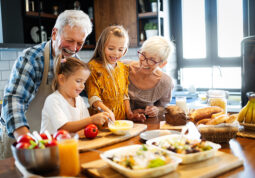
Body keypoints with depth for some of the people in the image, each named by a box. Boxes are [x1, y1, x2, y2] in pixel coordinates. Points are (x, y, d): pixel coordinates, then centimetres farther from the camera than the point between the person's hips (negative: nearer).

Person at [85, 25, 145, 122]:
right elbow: (93, 97, -11)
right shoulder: (93, 67, -7)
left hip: (121, 118, 4)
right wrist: (107, 111, -27)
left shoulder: (123, 68, 11)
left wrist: (129, 113, 4)